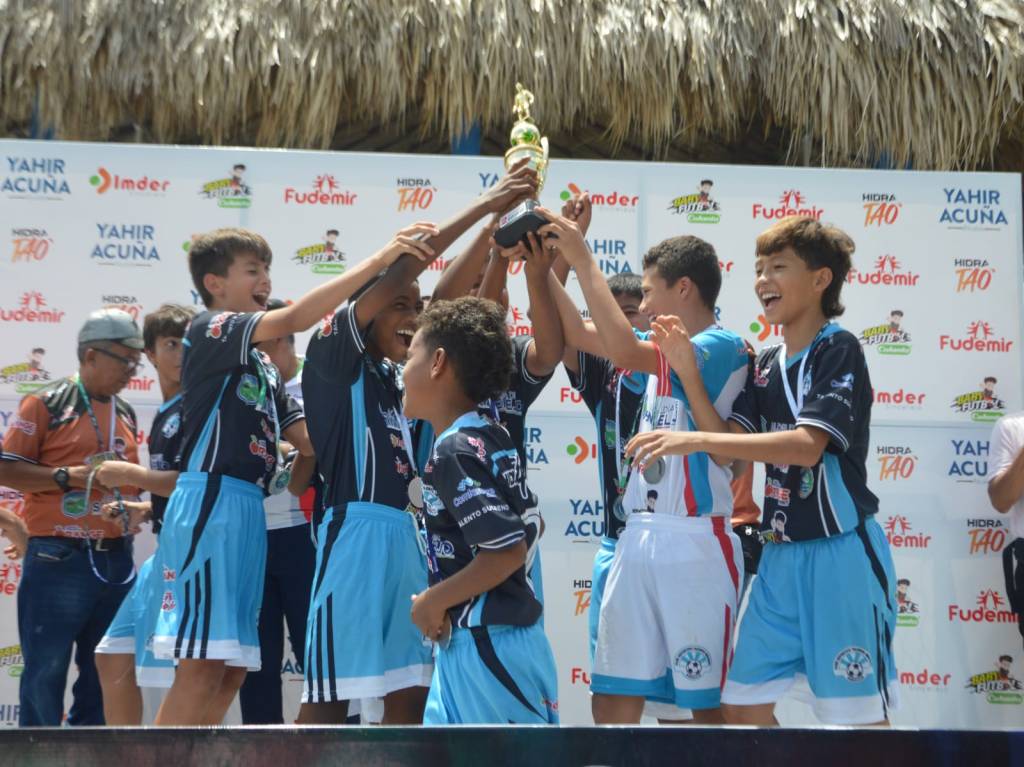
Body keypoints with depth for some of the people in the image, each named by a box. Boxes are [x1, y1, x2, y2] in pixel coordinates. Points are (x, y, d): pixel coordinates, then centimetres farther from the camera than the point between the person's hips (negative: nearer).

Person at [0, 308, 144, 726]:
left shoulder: (125, 413, 16)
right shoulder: (47, 403, -4)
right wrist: (67, 476, -17)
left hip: (116, 560, 7)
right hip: (58, 558, -7)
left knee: (104, 673, 9)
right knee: (45, 671, -4)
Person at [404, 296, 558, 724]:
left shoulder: (454, 452, -17)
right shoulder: (491, 439, 11)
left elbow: (508, 550, -24)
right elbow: (530, 527, 21)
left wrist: (435, 602, -13)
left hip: (488, 643, -10)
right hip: (469, 641, 10)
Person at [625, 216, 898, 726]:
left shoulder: (838, 350, -10)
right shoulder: (764, 365, 13)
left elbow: (807, 446, -22)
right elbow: (727, 446, 4)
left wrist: (695, 441, -26)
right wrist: (688, 372, -7)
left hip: (841, 554, -8)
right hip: (781, 555, 8)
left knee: (856, 714, -2)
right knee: (742, 704, 8)